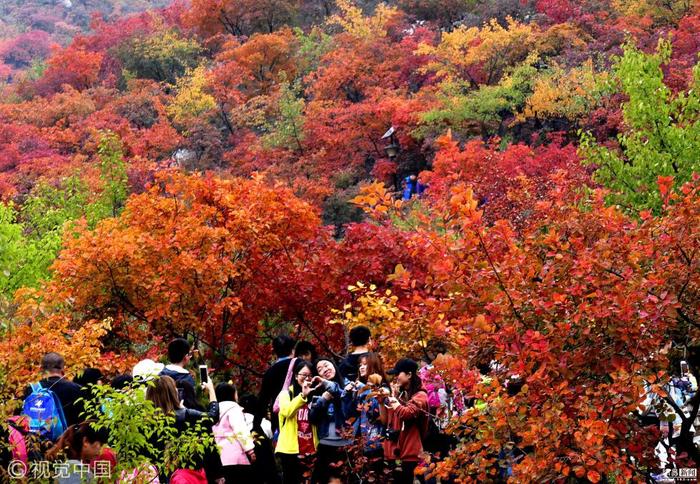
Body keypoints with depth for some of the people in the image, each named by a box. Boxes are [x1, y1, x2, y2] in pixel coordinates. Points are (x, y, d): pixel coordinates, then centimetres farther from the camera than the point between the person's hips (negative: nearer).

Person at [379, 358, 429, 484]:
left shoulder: (420, 396, -6)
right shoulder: (399, 394, 16)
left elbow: (405, 414, -22)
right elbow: (385, 421, 18)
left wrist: (393, 395, -8)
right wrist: (382, 402, 2)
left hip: (409, 452, -7)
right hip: (394, 451, 7)